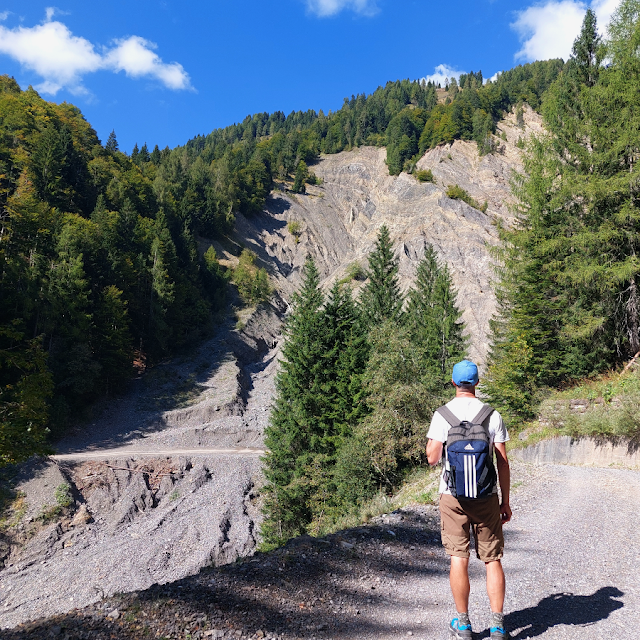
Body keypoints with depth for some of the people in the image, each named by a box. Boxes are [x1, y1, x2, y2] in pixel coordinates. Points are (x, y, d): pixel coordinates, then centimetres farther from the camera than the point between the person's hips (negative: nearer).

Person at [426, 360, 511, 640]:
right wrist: (506, 501, 7)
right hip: (486, 496, 1)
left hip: (453, 496, -1)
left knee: (458, 559, 6)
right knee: (492, 559, 10)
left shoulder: (442, 414, -6)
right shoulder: (493, 415, -2)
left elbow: (432, 458, -7)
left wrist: (431, 441, 14)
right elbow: (503, 462, 0)